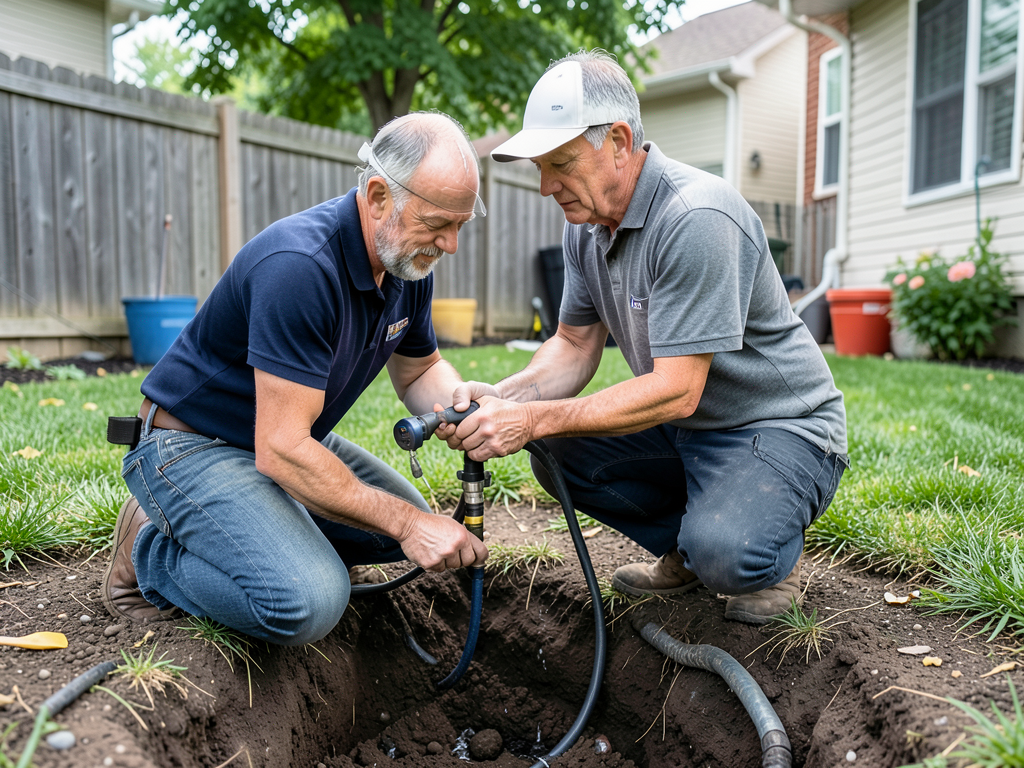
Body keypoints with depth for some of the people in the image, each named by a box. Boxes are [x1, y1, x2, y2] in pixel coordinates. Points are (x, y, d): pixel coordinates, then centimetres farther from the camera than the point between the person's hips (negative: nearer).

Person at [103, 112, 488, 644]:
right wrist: (406, 523, -28)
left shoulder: (409, 263, -4)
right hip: (192, 444, -8)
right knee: (308, 601, -29)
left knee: (411, 528, 11)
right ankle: (151, 556, -1)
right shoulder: (299, 265, -32)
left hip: (292, 436, 9)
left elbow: (419, 371, 11)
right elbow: (281, 450, -32)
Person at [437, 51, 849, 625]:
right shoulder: (586, 225, -1)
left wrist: (534, 419, -32)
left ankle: (775, 554, 7)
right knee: (558, 453, -8)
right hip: (685, 426, 8)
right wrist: (502, 398, -16)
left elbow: (675, 390, -31)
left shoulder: (697, 219, -28)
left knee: (722, 554, -31)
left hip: (783, 426, -7)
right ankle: (688, 547, 10)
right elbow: (575, 346, 3)